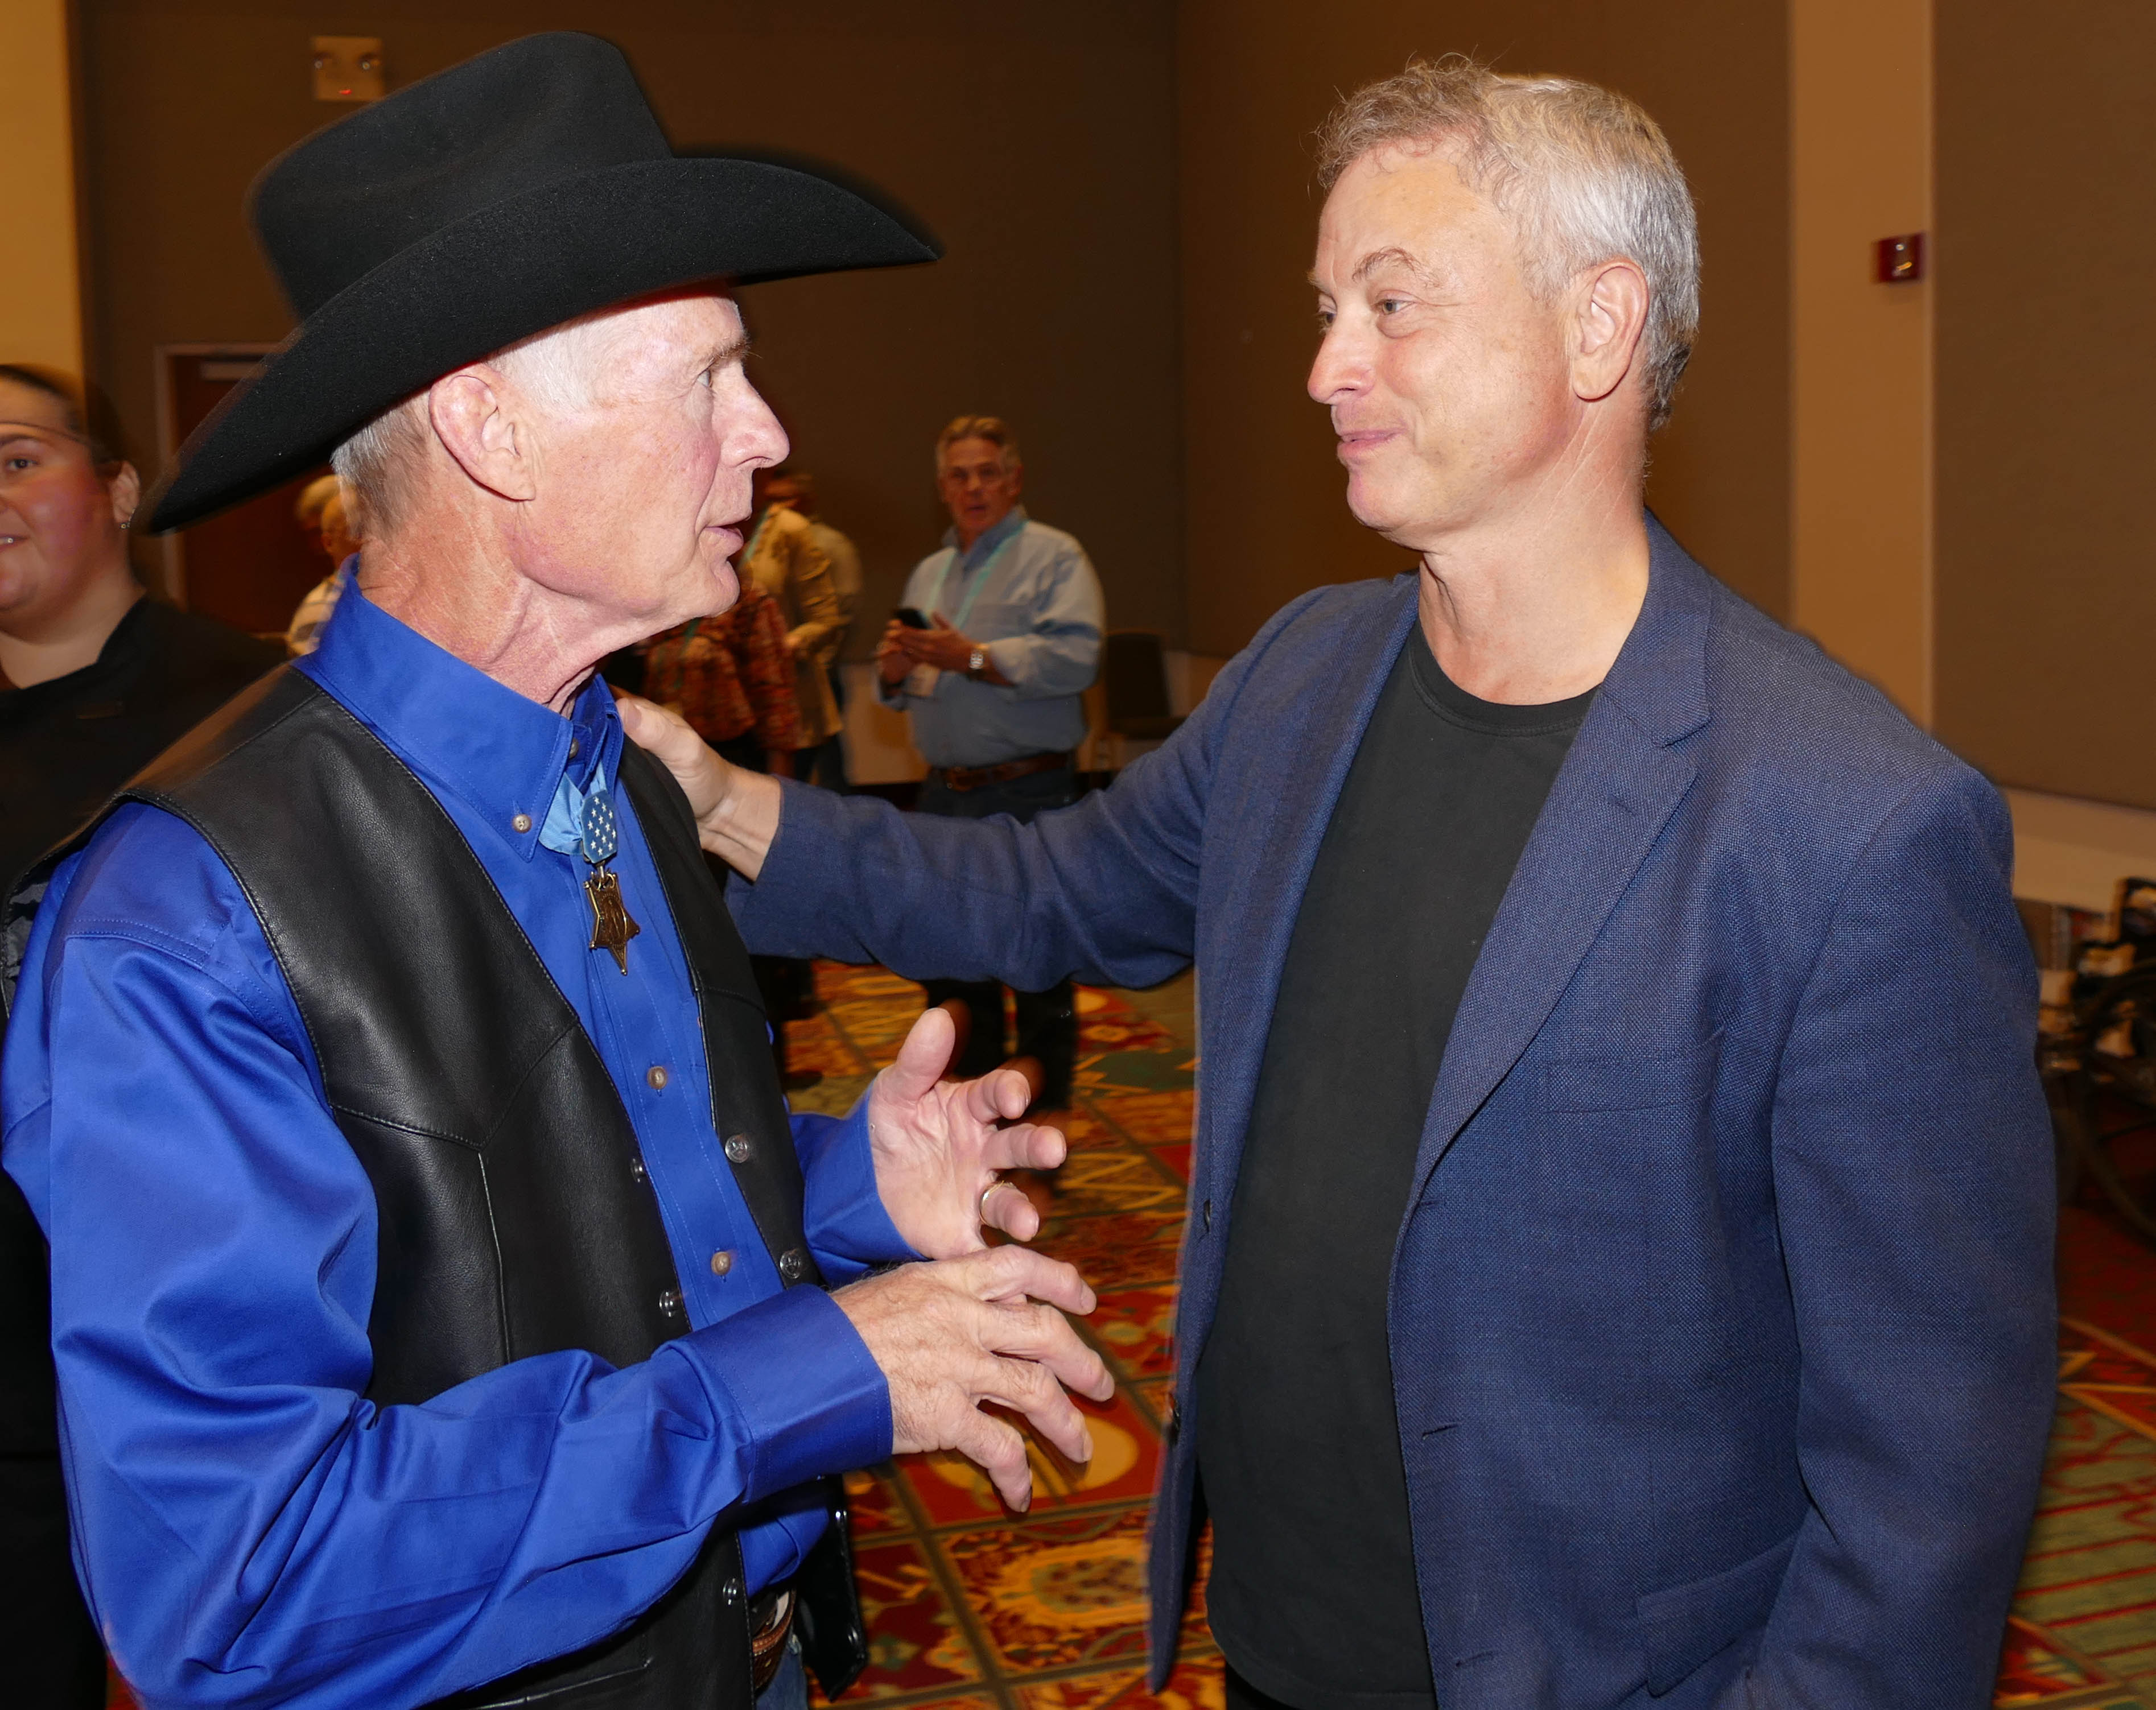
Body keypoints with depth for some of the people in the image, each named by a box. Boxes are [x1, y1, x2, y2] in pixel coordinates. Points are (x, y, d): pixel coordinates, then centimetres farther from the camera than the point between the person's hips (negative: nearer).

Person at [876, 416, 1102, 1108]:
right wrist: (894, 667, -1)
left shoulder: (1053, 557, -3)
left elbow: (1076, 656, -20)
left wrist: (972, 657, -21)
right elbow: (898, 687, 23)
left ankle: (1043, 1117, 8)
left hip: (1028, 795, -7)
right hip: (944, 795, 7)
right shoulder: (929, 572, 19)